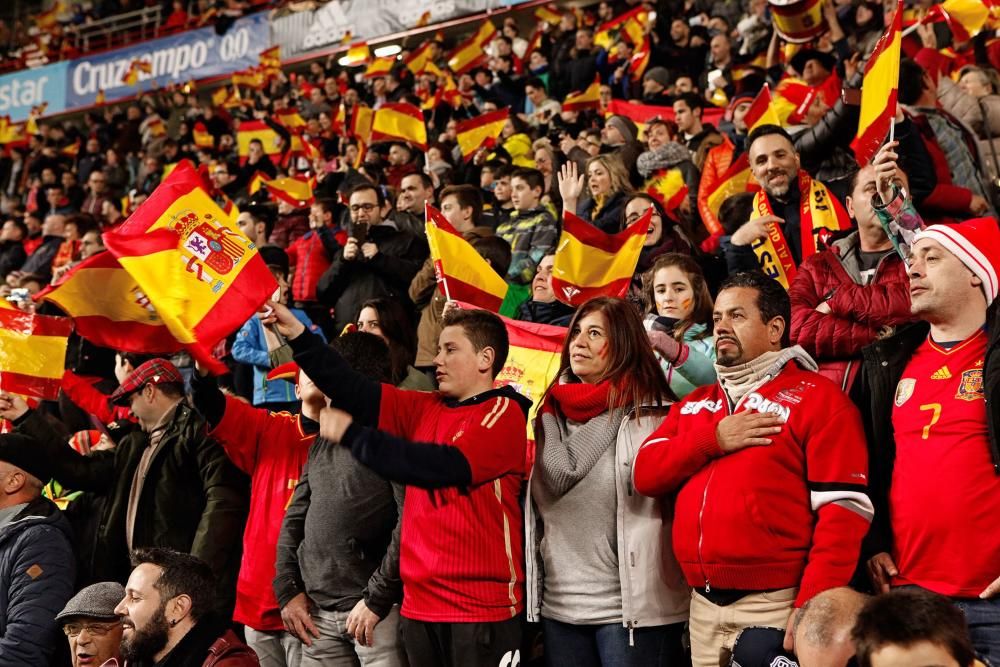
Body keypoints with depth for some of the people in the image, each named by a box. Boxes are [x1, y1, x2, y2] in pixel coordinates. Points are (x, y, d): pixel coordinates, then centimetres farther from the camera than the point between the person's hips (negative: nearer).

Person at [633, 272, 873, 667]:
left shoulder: (818, 398, -4)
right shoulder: (695, 403, 17)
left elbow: (843, 511, -11)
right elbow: (645, 475, 7)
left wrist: (811, 609, -19)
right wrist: (711, 439, -8)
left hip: (774, 606, -6)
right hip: (702, 606, 6)